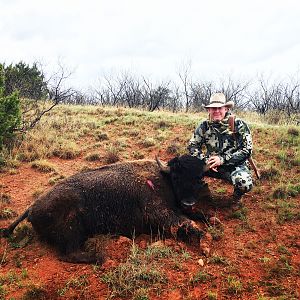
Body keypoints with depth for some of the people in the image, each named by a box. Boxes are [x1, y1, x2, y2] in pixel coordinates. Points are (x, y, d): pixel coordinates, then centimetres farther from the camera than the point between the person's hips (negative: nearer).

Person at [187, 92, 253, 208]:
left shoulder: (239, 125, -12)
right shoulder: (204, 126, -2)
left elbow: (247, 150, -13)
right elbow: (192, 146, 0)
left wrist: (222, 159, -22)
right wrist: (205, 160, -18)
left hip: (234, 165, -2)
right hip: (211, 165, 3)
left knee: (245, 183, -35)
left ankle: (237, 197, 5)